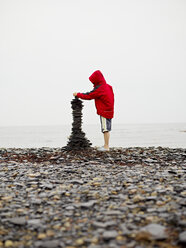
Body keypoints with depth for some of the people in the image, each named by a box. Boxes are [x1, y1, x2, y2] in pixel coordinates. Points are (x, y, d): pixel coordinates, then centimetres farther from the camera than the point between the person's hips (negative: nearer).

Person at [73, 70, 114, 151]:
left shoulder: (99, 89, -16)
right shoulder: (108, 86, 11)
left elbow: (88, 96, -10)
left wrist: (77, 94, 0)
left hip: (104, 112, -9)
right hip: (109, 111, 9)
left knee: (105, 129, -6)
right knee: (106, 129, 13)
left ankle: (106, 146, -4)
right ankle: (106, 145, 18)